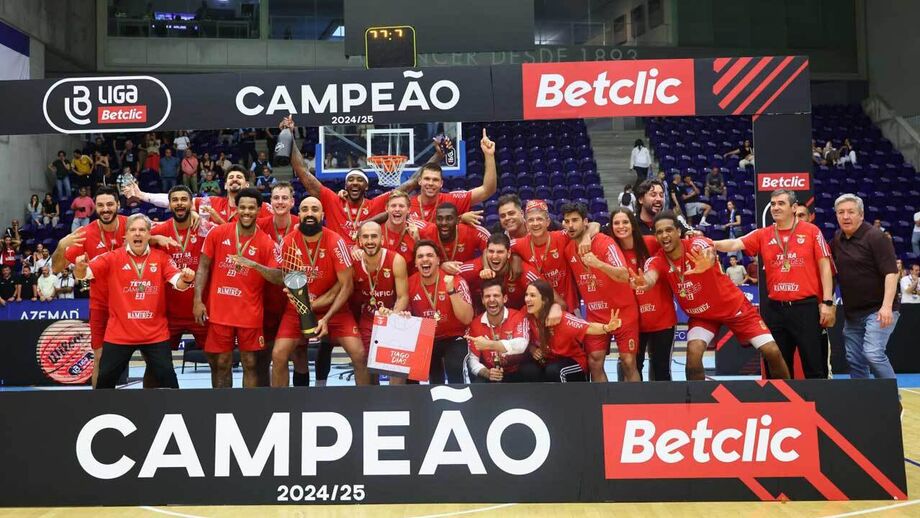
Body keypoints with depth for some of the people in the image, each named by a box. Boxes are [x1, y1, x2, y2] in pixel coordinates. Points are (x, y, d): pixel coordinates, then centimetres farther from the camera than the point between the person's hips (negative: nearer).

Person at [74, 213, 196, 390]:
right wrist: (80, 268, -33)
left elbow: (178, 283, -9)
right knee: (105, 378, 7)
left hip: (155, 333, 0)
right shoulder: (113, 257, -2)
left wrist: (186, 279, -33)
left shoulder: (161, 257, 0)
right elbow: (85, 274, -8)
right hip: (119, 333, 0)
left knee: (168, 378, -2)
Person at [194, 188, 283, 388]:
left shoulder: (266, 243, -5)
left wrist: (254, 264, -24)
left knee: (250, 364, 6)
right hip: (219, 311, 1)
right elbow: (203, 267, 3)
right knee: (221, 364, 10)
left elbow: (279, 278, -9)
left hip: (250, 314, -1)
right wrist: (197, 300, -4)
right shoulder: (217, 233, 0)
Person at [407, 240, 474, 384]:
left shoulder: (456, 281, -18)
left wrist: (451, 290, -35)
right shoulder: (410, 283, -8)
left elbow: (467, 319, -26)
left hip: (453, 338, -4)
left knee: (454, 369, -29)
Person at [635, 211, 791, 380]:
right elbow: (650, 277, -40)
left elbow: (710, 253, -49)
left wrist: (707, 262, -75)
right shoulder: (657, 261, -17)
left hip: (734, 306, -2)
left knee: (772, 352, -4)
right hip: (700, 315, 2)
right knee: (693, 353, -24)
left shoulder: (697, 244, -25)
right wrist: (644, 281, -66)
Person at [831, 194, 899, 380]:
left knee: (873, 354, -18)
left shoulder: (875, 237, -11)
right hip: (852, 313, 7)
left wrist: (887, 305, -26)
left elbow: (891, 272, -17)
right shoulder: (837, 240, 9)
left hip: (878, 310, -7)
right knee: (854, 360, 9)